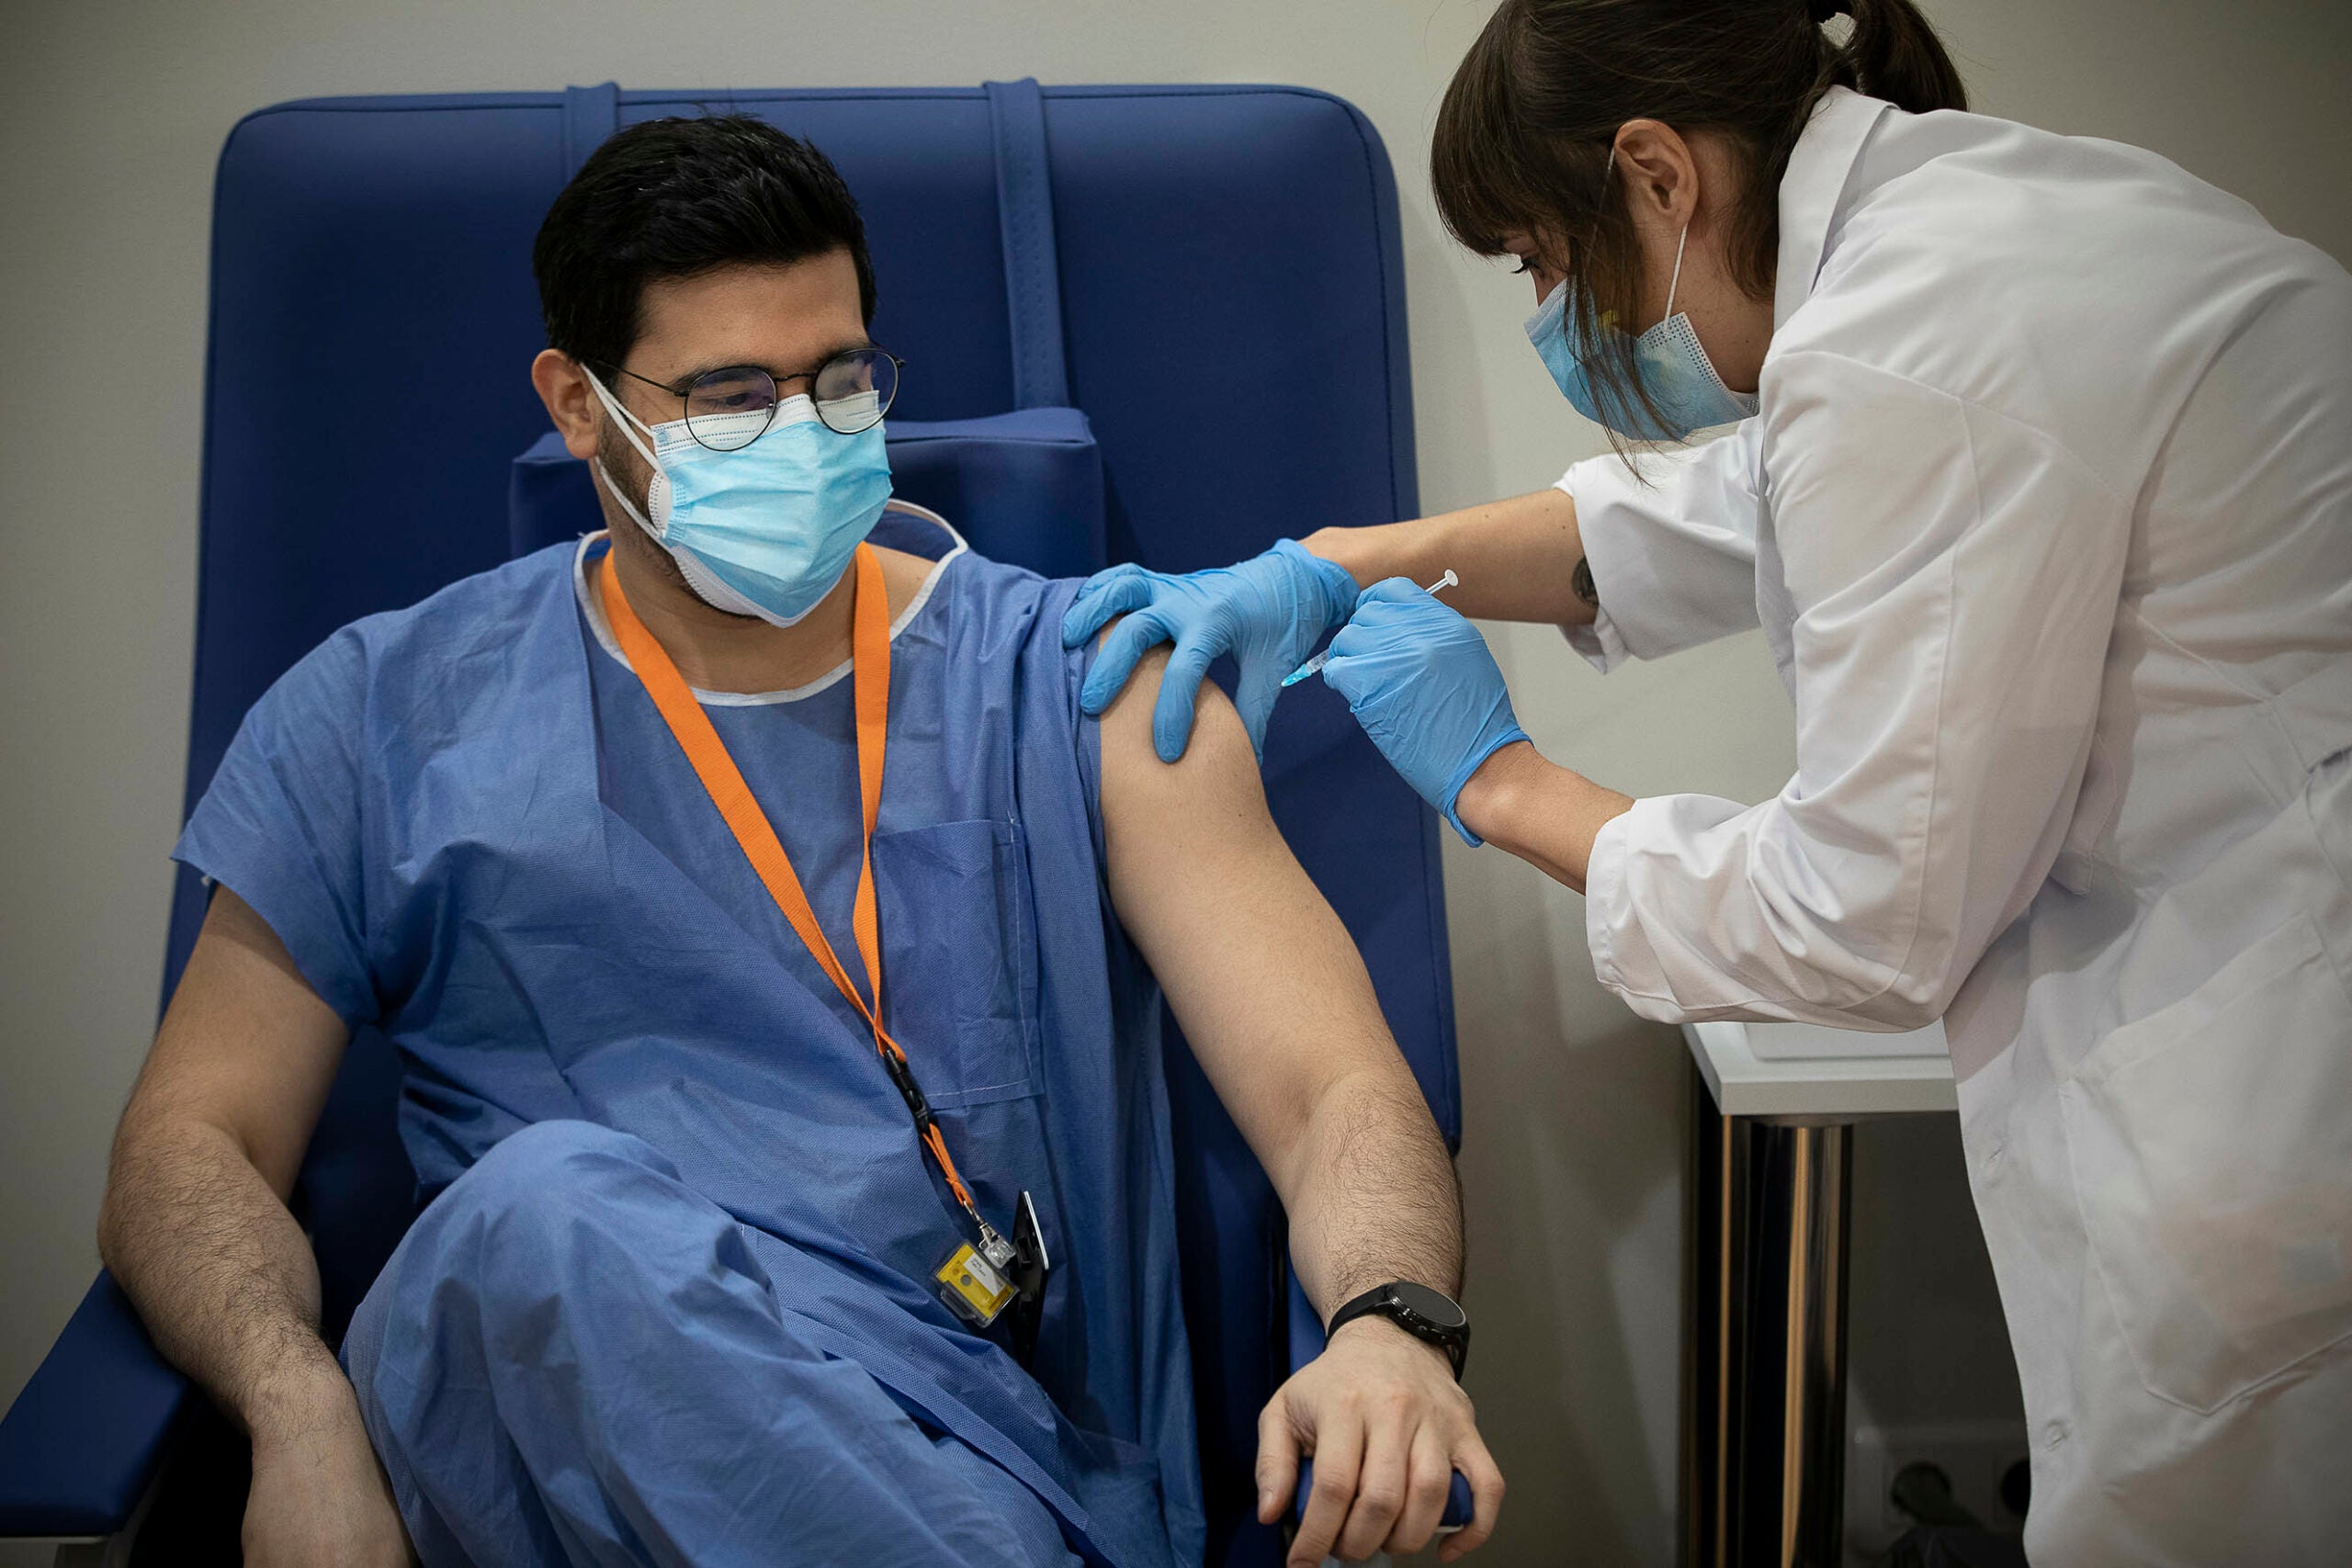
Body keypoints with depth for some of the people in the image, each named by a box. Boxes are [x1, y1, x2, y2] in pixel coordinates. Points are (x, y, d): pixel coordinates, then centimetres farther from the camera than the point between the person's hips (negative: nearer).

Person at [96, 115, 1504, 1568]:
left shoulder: (1080, 686, 9)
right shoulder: (388, 722, 12)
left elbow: (1335, 1088, 0)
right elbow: (191, 1140, 10)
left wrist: (1390, 1325, -23)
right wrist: (301, 1406, -12)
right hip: (539, 1424, 2)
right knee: (547, 1204, -34)